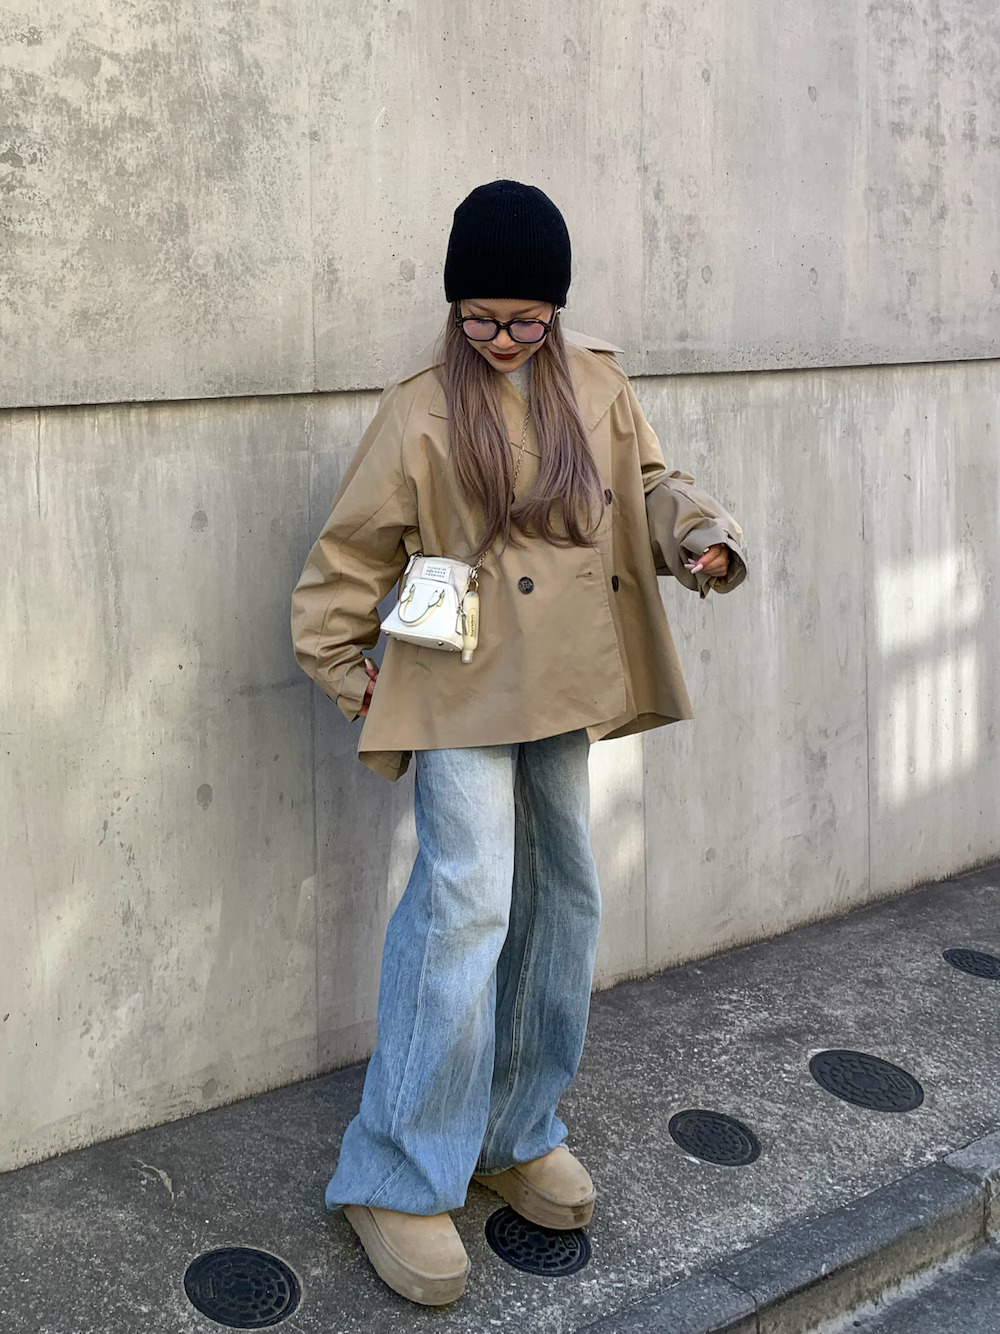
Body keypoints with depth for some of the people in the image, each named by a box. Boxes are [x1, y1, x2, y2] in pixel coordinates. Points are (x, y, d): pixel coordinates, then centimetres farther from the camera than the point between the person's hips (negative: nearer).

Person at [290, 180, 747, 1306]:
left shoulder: (596, 384, 7)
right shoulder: (423, 411, -6)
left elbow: (649, 484, 15)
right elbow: (349, 556, -1)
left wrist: (700, 537, -5)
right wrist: (349, 677, -1)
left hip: (563, 690, 6)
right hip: (463, 693, -6)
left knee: (559, 898, 11)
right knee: (467, 903, -14)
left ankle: (517, 1133, 28)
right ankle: (399, 1182, -2)